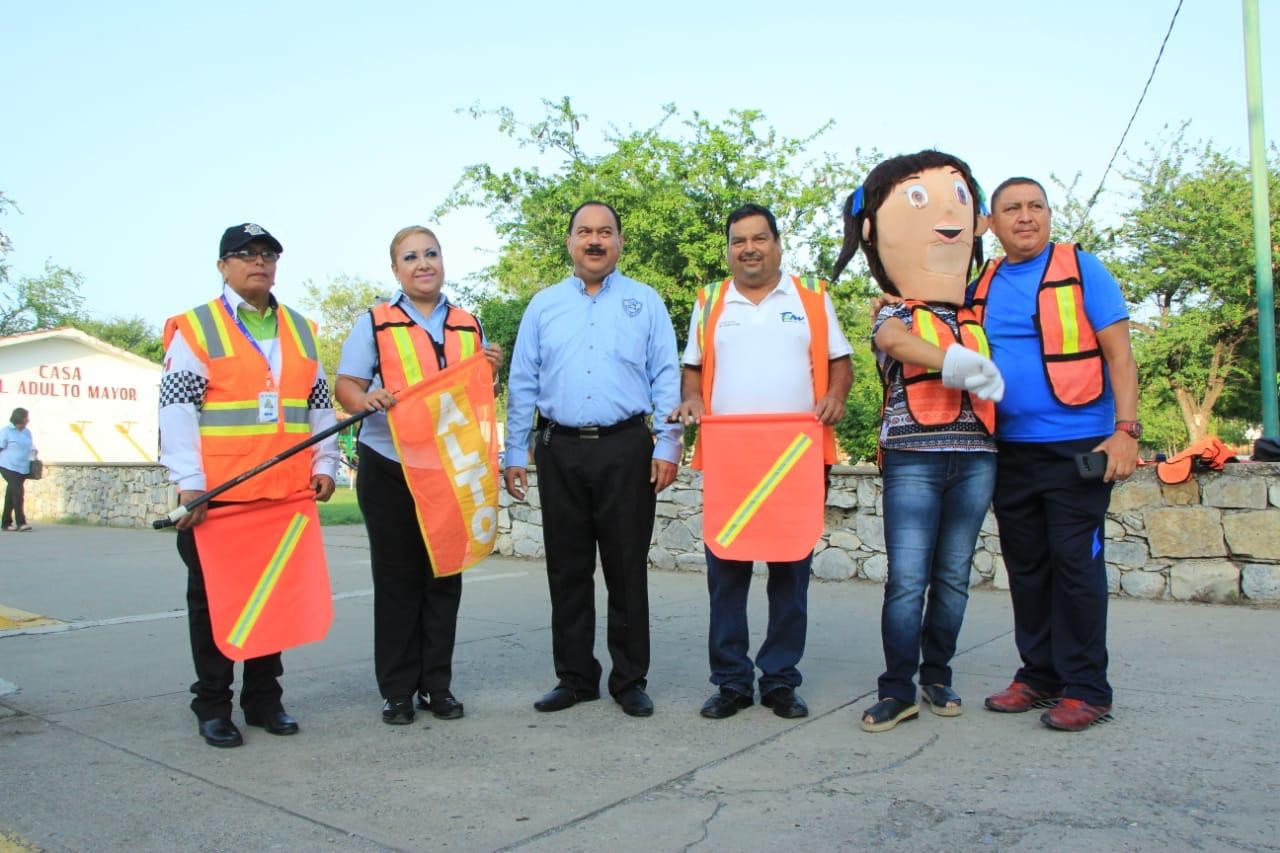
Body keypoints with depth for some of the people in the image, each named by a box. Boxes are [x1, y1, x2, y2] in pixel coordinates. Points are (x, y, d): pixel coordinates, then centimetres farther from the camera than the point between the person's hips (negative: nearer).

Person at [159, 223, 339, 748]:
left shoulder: (301, 329, 15)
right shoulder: (194, 328, 1)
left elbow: (320, 405, 16)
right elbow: (177, 410, -6)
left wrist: (324, 464, 4)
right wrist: (189, 482, -14)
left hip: (286, 492, 4)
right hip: (216, 493, -4)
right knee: (213, 599, 6)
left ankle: (264, 698, 24)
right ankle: (212, 705, 19)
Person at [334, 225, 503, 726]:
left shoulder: (469, 325, 14)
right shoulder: (375, 322, 5)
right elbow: (345, 386, 0)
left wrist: (491, 371, -3)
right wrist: (367, 398, -22)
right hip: (389, 467, -2)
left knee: (445, 577, 6)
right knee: (397, 579, 3)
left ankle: (437, 685, 18)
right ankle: (397, 690, 13)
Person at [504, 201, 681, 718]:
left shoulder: (645, 302, 8)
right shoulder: (543, 306, 13)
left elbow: (666, 379, 4)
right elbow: (522, 384, 12)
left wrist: (667, 446, -6)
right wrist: (515, 453, 6)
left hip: (625, 448, -2)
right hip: (560, 451, 2)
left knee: (627, 569, 3)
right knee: (567, 570, 8)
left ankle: (630, 680, 15)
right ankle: (574, 677, 20)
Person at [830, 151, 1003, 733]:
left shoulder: (976, 322, 18)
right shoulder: (895, 315, 4)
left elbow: (991, 375, 23)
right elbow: (896, 341, -20)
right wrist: (955, 363, -29)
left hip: (975, 459, 4)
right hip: (913, 459, -4)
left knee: (953, 577, 9)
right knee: (907, 580, -6)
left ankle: (937, 678, 23)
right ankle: (897, 690, 2)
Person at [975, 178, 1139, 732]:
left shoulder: (1081, 270, 0)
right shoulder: (981, 287, 12)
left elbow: (1119, 354, -4)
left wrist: (1125, 430, -14)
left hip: (1077, 447, -4)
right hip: (1009, 451, 5)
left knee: (1075, 563, -3)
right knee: (1026, 567, 10)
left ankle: (1085, 688, 8)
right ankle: (1039, 675, 21)